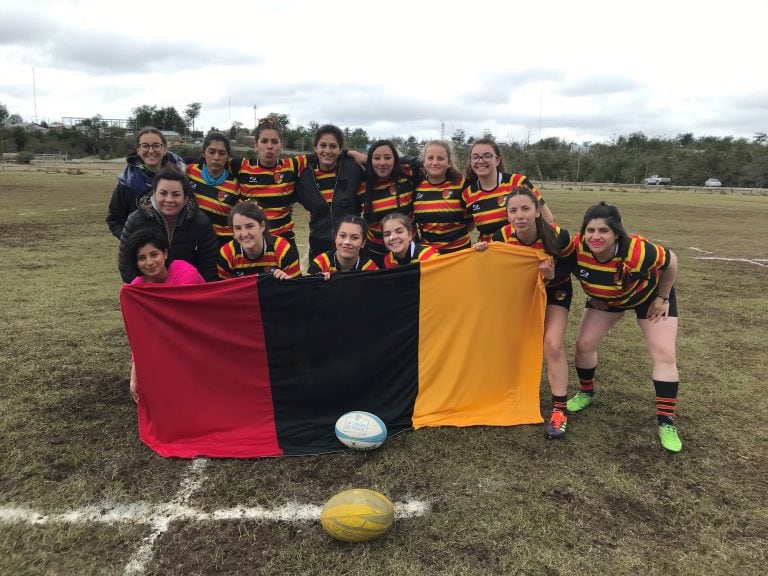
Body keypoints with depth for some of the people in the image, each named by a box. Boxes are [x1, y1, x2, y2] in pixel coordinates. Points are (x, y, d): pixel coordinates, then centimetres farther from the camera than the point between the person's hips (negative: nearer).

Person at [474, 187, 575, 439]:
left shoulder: (558, 236, -32)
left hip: (554, 290, -3)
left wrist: (553, 274, -34)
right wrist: (483, 252, -28)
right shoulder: (502, 237, -26)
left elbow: (571, 264, -14)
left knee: (552, 344, -16)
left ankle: (559, 410, -6)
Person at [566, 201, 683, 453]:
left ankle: (666, 423, 2)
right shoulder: (577, 247, -34)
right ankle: (586, 392, 28)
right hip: (604, 298, 3)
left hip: (649, 295, -3)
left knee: (664, 355, -10)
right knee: (584, 344, -1)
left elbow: (671, 262, -21)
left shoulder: (638, 251, -43)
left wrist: (663, 298, -12)